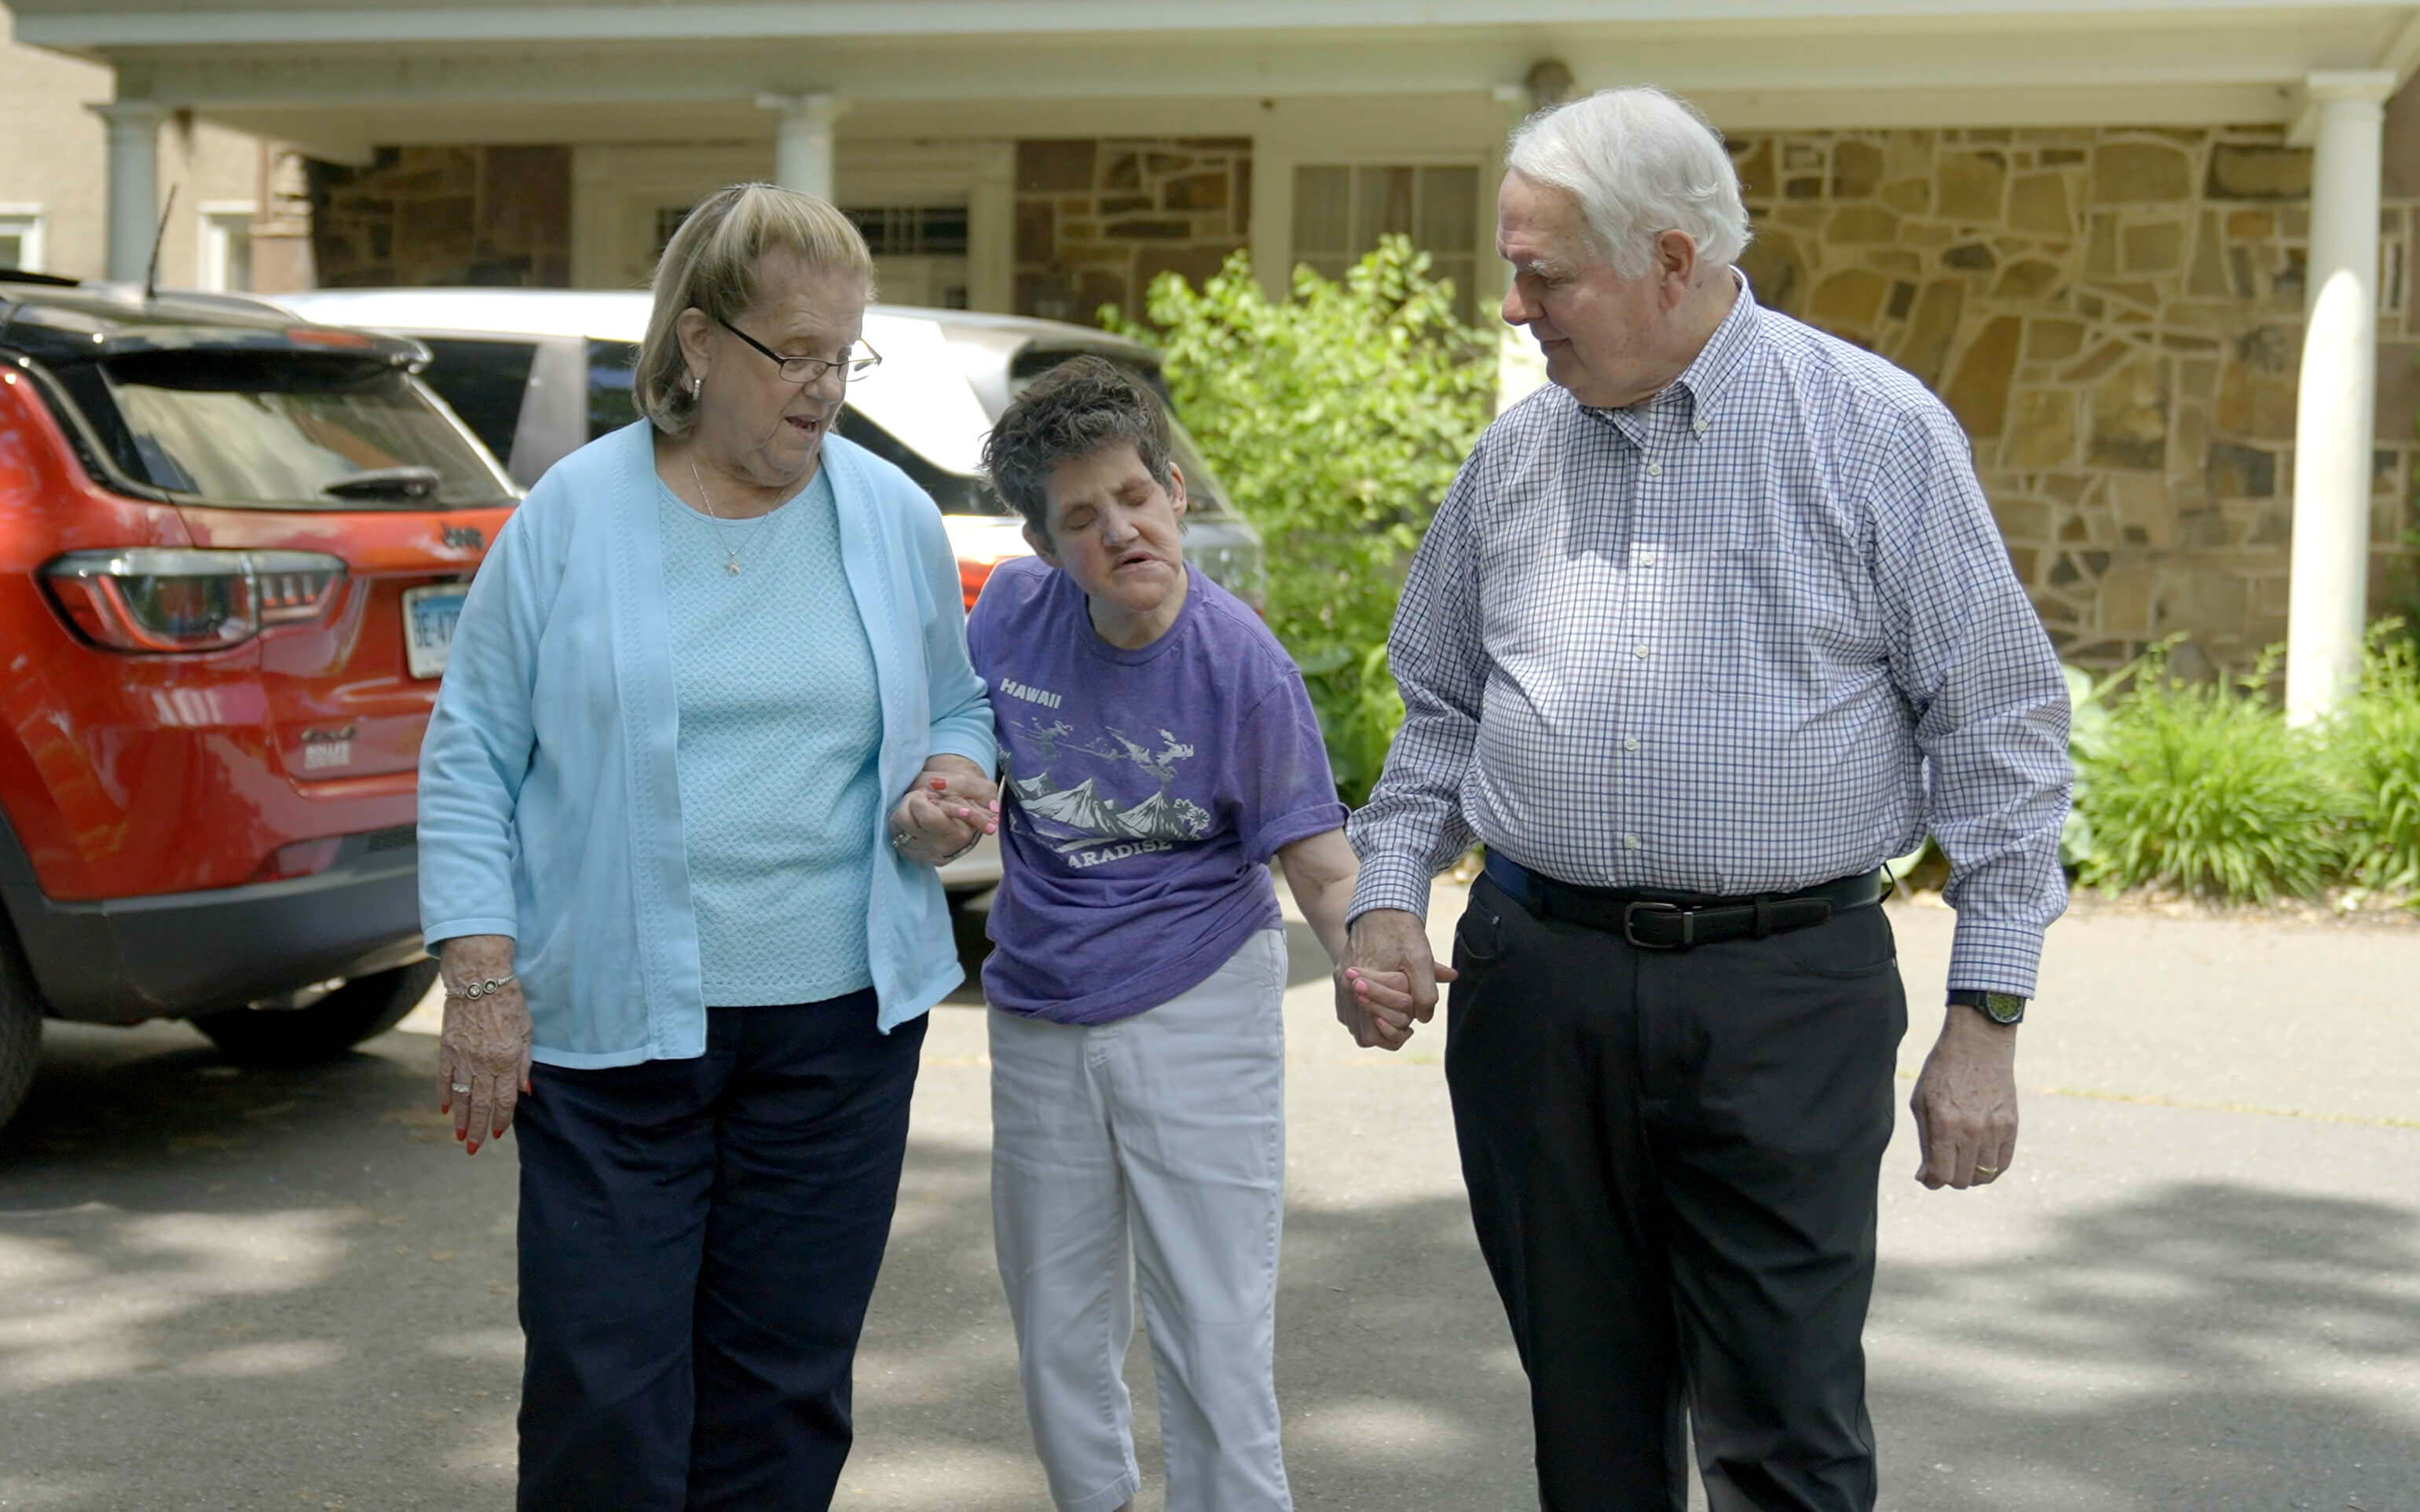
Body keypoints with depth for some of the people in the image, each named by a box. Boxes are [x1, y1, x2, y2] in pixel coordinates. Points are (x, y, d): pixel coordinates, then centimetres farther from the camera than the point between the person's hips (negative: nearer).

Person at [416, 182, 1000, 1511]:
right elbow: (472, 752, 0)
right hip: (608, 1022, -2)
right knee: (603, 1398, -3)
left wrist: (952, 785, -6)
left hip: (841, 1018, 3)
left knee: (785, 1393, 9)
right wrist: (482, 980, -7)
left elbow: (955, 707, 18)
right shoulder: (576, 513, -2)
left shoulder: (891, 516, 6)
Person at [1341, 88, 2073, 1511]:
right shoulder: (1516, 453, 10)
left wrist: (1987, 1022, -6)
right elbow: (1443, 705, 20)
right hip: (1537, 981, 4)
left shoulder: (1879, 433, -4)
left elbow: (2002, 733, -3)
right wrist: (1391, 896, 5)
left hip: (1784, 997, -4)